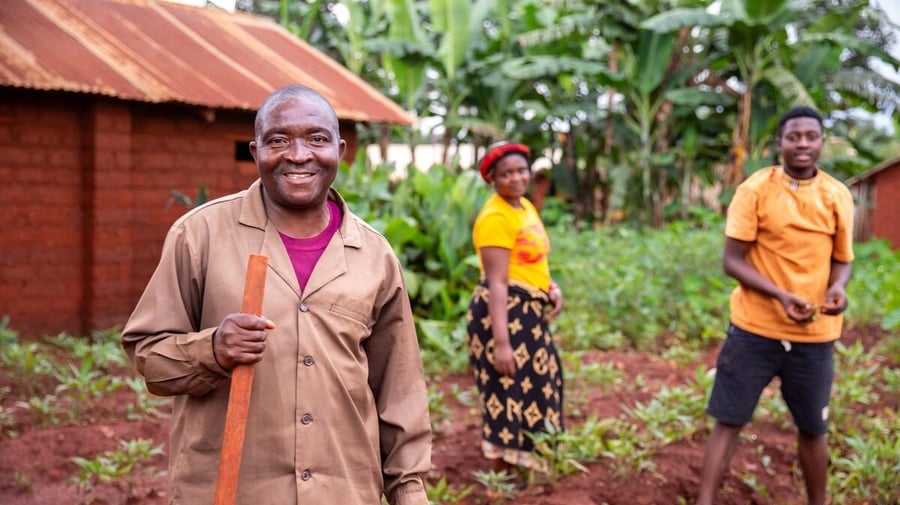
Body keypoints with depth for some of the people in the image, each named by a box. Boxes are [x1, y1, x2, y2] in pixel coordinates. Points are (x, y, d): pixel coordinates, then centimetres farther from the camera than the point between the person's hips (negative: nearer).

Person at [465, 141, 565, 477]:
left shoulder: (525, 207, 12)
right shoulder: (496, 217, -17)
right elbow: (497, 282, -22)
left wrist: (552, 288, 3)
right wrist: (502, 341, -26)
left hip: (528, 313, 10)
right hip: (505, 314, -10)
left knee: (534, 387, 19)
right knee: (510, 392, -3)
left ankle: (521, 468, 35)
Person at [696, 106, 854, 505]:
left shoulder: (838, 196, 2)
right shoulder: (754, 190, -8)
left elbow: (842, 260, 10)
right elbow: (732, 261, -9)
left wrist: (838, 288, -13)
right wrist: (781, 295, -24)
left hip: (815, 334, 3)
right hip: (755, 329, -2)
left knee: (813, 428, 13)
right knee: (728, 420, 1)